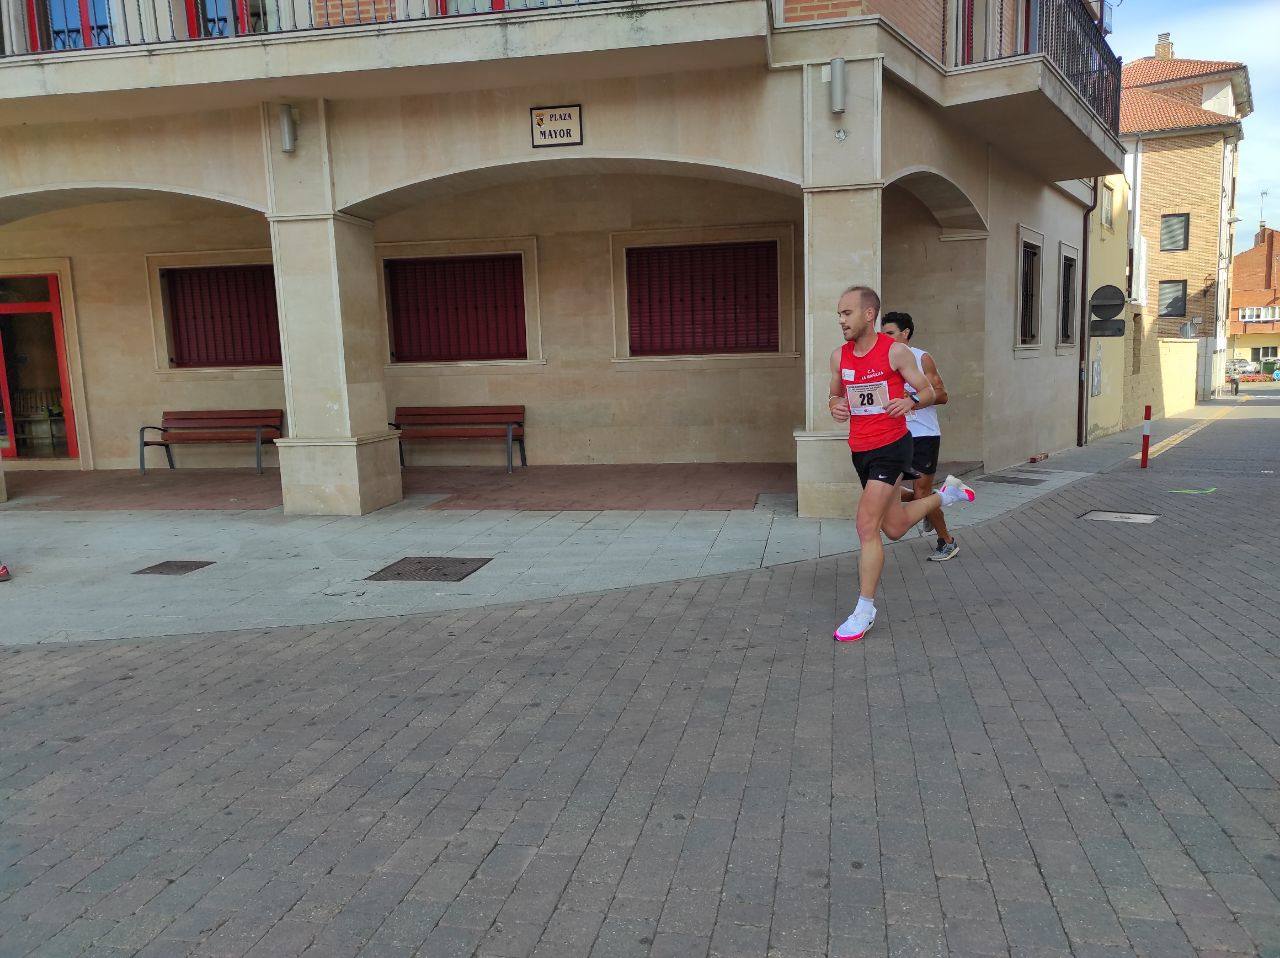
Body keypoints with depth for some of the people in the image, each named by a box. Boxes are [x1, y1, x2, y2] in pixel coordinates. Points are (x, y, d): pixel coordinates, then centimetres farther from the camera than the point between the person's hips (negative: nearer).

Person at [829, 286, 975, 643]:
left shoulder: (895, 351, -10)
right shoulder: (839, 356, 3)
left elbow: (928, 391, -2)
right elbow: (835, 394, 18)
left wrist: (910, 402, -24)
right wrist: (835, 406, -6)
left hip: (891, 447, -6)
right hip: (860, 450, 6)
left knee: (867, 526, -15)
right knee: (895, 528, 19)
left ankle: (865, 610, -4)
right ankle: (946, 494, 46)